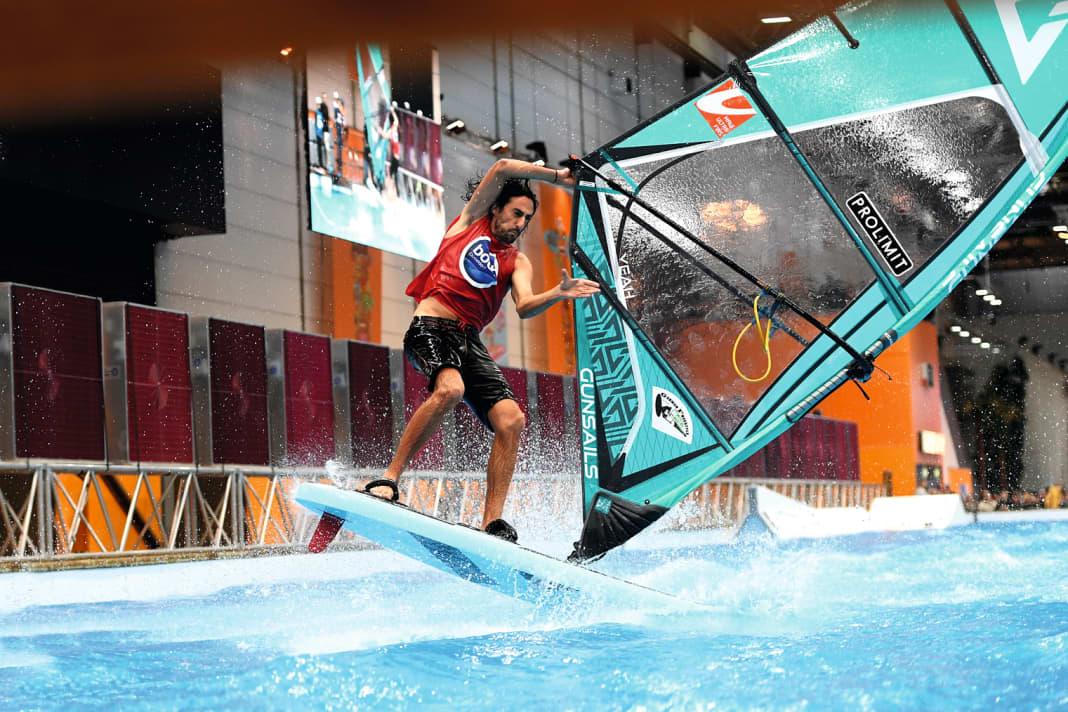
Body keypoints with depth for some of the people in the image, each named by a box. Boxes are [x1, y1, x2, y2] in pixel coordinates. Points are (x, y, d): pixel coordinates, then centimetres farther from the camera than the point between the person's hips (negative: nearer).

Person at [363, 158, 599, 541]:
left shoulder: (517, 261, 20)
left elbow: (525, 306, -1)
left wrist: (558, 293, -19)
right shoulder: (471, 220, 16)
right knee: (450, 388, -35)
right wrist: (557, 176, 11)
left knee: (510, 419, -15)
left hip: (468, 341, 5)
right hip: (430, 328, -4)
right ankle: (389, 478, -29)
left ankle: (492, 523, -15)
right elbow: (503, 169, 5)